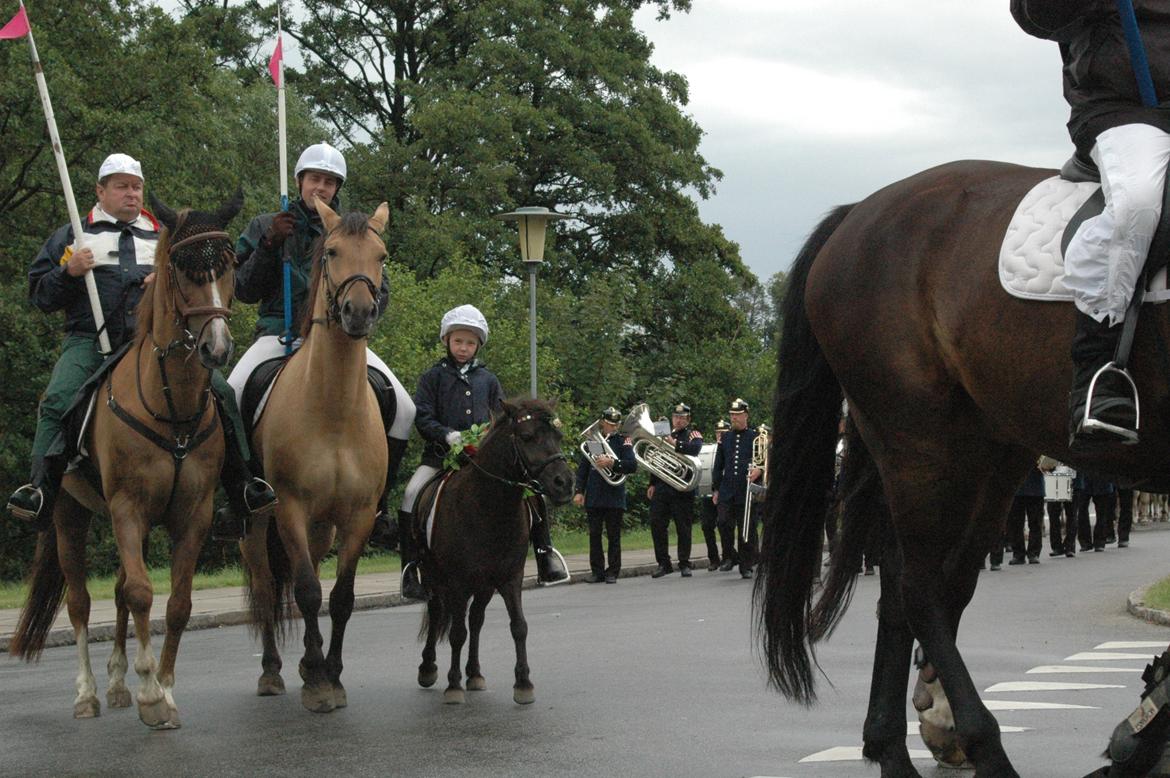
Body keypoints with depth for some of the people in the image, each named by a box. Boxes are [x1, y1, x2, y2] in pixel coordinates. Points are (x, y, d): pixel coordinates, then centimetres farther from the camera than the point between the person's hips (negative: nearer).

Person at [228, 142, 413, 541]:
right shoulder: (267, 227, 11)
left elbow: (380, 291, 12)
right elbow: (244, 290, 5)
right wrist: (270, 245, -9)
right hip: (280, 332, -1)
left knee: (402, 407, -18)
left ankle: (377, 505, -6)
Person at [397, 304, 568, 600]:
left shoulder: (487, 379, 15)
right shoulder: (434, 376, 6)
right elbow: (422, 417, -3)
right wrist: (448, 435, -21)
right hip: (442, 453, -2)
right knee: (412, 494, -27)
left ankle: (544, 553, 0)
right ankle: (409, 568, -19)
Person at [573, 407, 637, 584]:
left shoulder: (623, 441, 2)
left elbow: (632, 465, -9)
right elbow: (583, 468, 11)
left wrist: (612, 463, -21)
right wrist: (579, 491, 3)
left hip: (614, 497, -2)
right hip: (593, 497, 2)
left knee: (613, 536, 2)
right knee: (594, 535, 3)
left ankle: (613, 572, 8)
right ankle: (597, 571, 9)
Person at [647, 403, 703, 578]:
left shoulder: (693, 435, 3)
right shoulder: (665, 435, 18)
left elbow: (695, 449, -20)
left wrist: (675, 444, -29)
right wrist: (652, 484, 17)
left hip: (682, 489, -5)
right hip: (661, 489, 5)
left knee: (684, 527, 0)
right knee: (656, 525, 0)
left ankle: (684, 564, 8)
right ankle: (663, 564, 8)